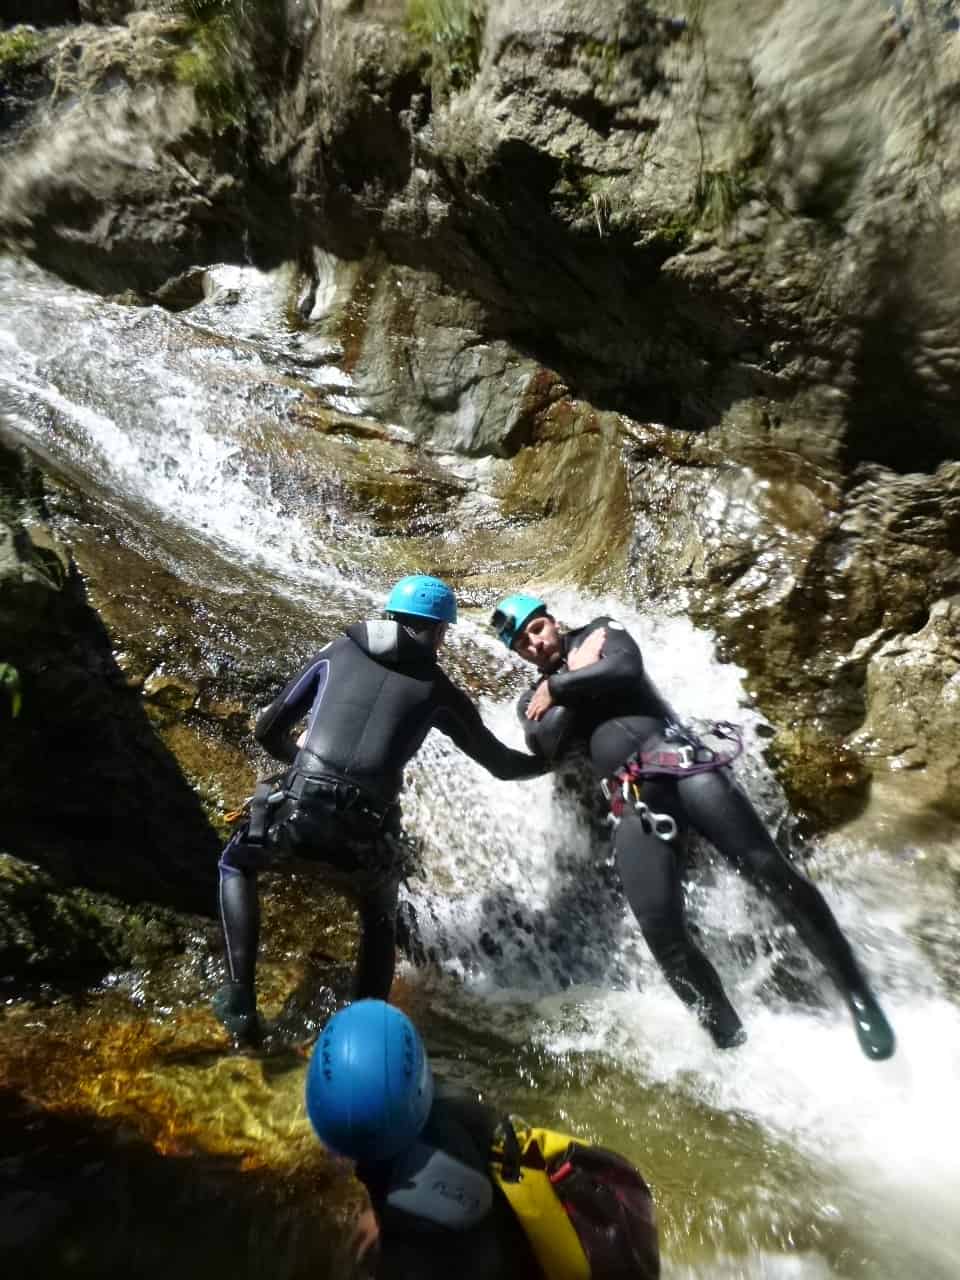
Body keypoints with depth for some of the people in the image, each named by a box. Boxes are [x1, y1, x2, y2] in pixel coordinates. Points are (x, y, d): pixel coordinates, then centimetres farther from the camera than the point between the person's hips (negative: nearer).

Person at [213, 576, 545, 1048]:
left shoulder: (337, 651, 14)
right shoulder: (439, 690, 11)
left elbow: (268, 729, 17)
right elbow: (503, 764, 19)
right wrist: (554, 760, 39)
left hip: (297, 809, 0)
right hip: (363, 835, 0)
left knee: (236, 866, 34)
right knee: (380, 919, 33)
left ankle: (239, 997, 23)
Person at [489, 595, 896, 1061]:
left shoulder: (600, 631, 16)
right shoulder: (534, 703, 21)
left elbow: (626, 668, -8)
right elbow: (549, 747, -2)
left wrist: (559, 687, 2)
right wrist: (578, 678, 2)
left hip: (680, 761, -1)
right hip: (630, 801, 2)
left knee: (769, 870, -11)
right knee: (661, 929, -13)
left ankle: (857, 995, 9)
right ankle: (729, 1037, 8)